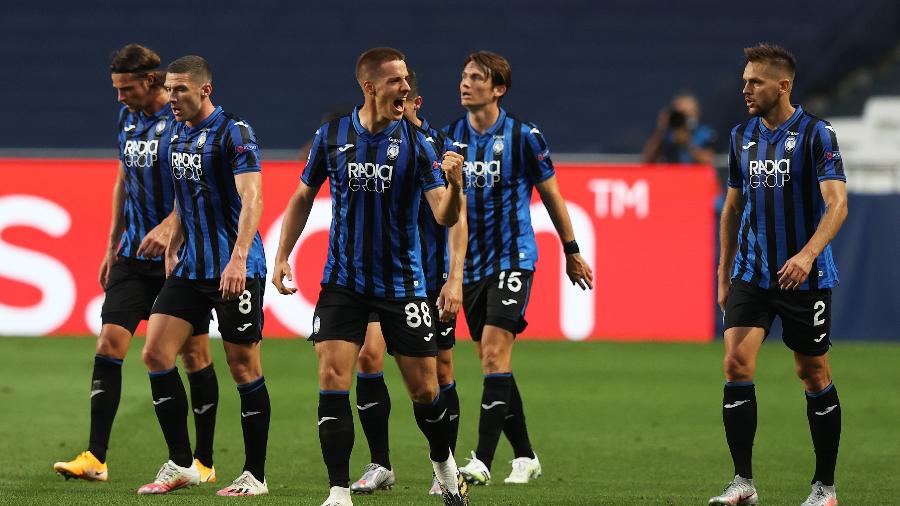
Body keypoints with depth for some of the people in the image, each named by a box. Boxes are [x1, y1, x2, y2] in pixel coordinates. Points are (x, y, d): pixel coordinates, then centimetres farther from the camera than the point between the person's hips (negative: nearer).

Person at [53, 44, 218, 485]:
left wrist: (168, 227, -32)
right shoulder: (129, 117, 11)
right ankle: (95, 458, -8)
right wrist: (113, 245, 20)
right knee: (109, 342, -6)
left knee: (194, 354, 2)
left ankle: (204, 462, 12)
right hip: (134, 252, 6)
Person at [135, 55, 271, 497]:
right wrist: (172, 248, 20)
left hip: (234, 271, -8)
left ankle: (255, 475, 7)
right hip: (191, 269, 8)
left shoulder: (233, 133, -13)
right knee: (155, 353, -2)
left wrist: (238, 260, -32)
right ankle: (180, 465, 5)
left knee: (243, 368, -2)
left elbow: (251, 199, -22)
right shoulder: (178, 136, 11)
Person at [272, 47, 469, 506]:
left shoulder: (415, 142, -8)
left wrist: (454, 186, -35)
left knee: (424, 388, 4)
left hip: (402, 283, -1)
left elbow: (445, 217, -14)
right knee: (332, 379, -12)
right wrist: (282, 256, 4)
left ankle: (444, 465, 33)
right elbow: (303, 197, 12)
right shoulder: (332, 136, -3)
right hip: (343, 280, 1)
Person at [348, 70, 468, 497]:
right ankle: (379, 465, -4)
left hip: (431, 276, -3)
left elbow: (457, 218, -6)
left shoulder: (441, 148, -5)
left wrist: (454, 278, -13)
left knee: (439, 371, 3)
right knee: (368, 354, -13)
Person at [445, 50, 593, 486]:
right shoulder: (448, 137, 5)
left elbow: (550, 194, 5)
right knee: (493, 363, 9)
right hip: (469, 264, 5)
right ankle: (524, 456, 22)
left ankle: (482, 461, -20)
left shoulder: (522, 137, -6)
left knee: (494, 352, -17)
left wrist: (571, 252, 10)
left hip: (512, 258, -5)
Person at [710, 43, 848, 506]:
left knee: (814, 376, 5)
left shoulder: (815, 135, -10)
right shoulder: (742, 136, 9)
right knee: (737, 364, -11)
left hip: (804, 277, -4)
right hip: (751, 274, 4)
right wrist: (724, 273, 19)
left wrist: (807, 254, -34)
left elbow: (837, 203, -19)